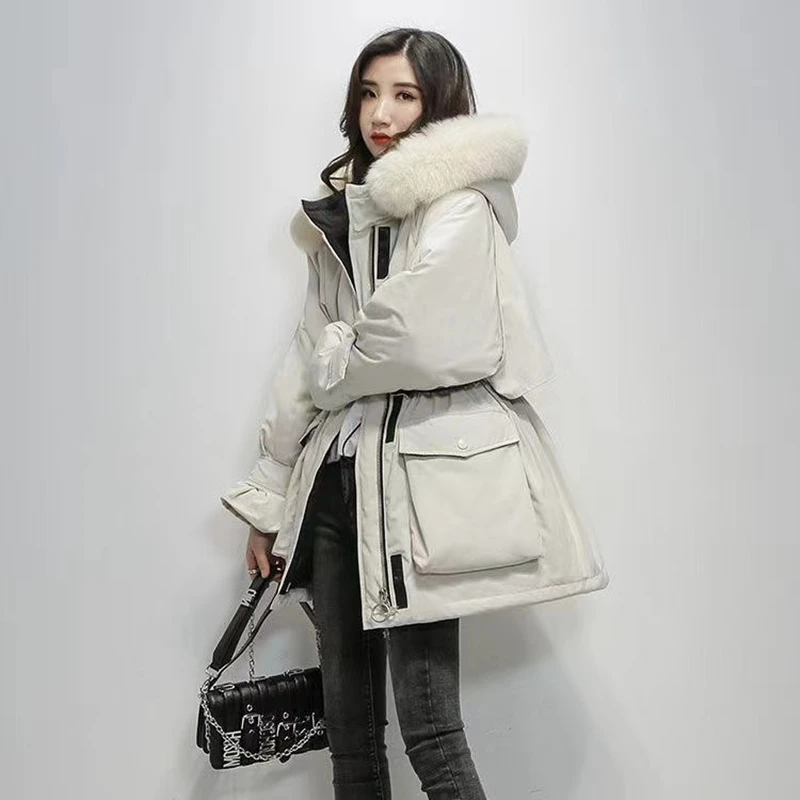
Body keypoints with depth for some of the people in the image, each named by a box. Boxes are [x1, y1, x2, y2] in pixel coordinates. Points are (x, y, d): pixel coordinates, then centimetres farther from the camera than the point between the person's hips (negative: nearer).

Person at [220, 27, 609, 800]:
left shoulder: (461, 208, -4)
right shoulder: (340, 213, 17)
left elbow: (412, 340, -15)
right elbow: (307, 358, 16)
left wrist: (333, 365, 6)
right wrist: (267, 496, 16)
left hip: (420, 471, -7)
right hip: (337, 476, 7)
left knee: (428, 728, -5)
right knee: (348, 723, 13)